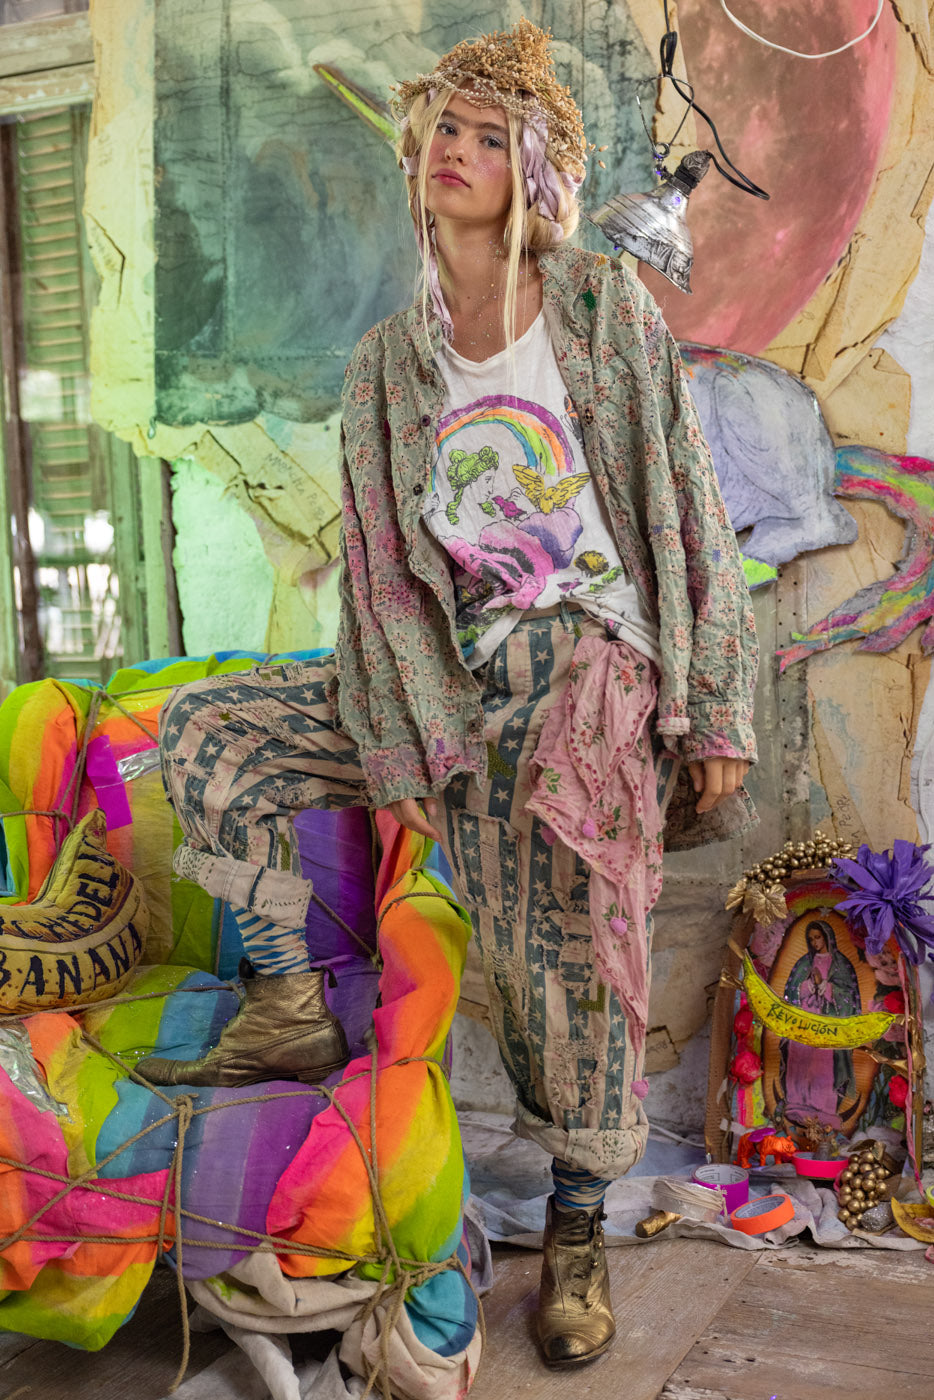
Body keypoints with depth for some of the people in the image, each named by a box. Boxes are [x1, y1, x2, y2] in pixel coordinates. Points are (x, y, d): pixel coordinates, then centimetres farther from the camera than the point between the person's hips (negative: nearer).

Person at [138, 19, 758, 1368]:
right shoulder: (385, 364, 8)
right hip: (455, 678, 4)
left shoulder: (612, 314, 0)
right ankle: (291, 1004, 3)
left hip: (594, 668, -4)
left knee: (571, 950, -11)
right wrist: (401, 746, -7)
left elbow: (692, 519, -1)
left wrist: (717, 709, -5)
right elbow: (380, 571, 3)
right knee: (206, 730, -4)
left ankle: (580, 1221, 12)